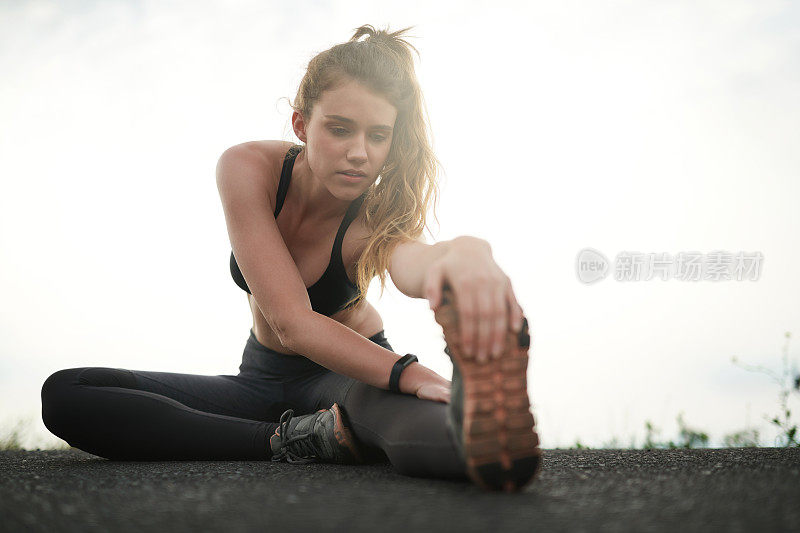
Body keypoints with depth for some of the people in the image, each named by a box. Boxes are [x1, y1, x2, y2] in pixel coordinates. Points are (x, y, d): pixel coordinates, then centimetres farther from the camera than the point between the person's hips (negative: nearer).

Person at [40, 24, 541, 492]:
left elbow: (413, 263, -53)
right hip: (264, 375, 3)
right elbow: (291, 321, -32)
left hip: (350, 372, -3)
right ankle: (305, 437, -30)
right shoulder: (248, 168, -22)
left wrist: (465, 252, -81)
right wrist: (406, 371, -50)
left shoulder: (377, 217, -25)